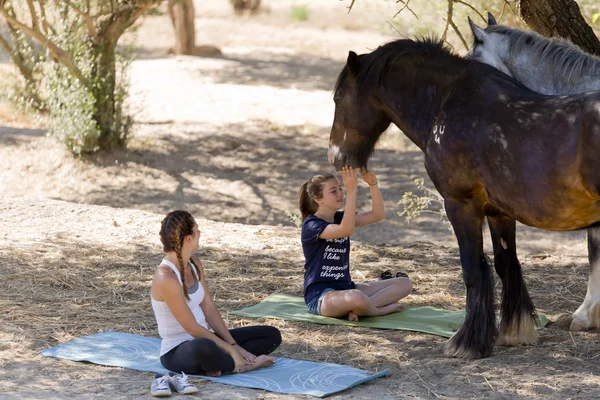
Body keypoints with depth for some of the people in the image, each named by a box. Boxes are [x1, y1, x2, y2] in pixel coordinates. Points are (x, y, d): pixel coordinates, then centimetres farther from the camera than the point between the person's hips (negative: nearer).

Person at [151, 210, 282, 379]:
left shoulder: (194, 264, 4)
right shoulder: (166, 278, -23)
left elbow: (209, 309, 5)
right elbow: (192, 328, -21)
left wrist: (234, 345, -4)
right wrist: (231, 349, -18)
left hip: (201, 338, 9)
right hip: (176, 352, -9)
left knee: (272, 335, 4)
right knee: (204, 347, -46)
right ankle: (240, 365, -17)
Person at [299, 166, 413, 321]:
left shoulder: (340, 218, 11)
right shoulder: (311, 225, -13)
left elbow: (377, 215, 1)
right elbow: (346, 230, -31)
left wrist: (373, 184, -14)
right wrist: (352, 190, -35)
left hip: (345, 289, 9)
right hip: (320, 296, -9)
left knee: (405, 283, 1)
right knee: (356, 298, -43)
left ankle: (356, 308, -15)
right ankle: (381, 309, -9)